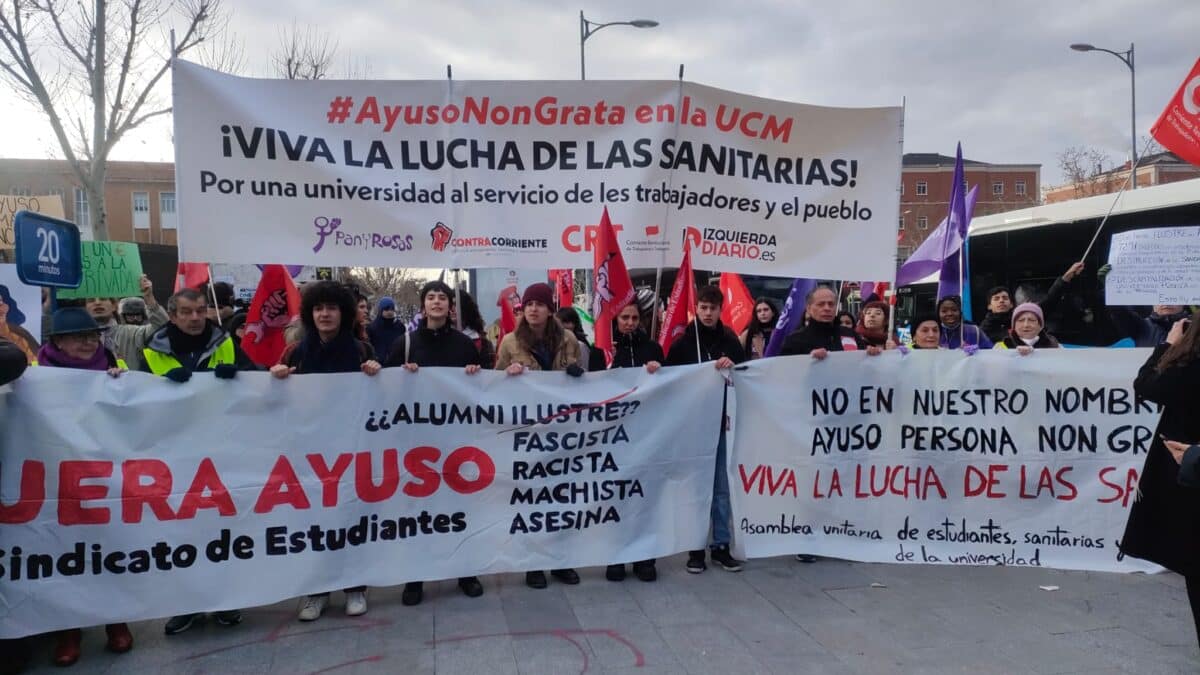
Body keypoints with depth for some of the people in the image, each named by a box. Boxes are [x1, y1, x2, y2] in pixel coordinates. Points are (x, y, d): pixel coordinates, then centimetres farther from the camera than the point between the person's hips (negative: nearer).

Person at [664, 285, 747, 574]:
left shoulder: (730, 342, 6)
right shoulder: (682, 342, -1)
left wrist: (733, 365, -12)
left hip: (720, 423, 2)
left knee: (721, 487, 7)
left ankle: (720, 546, 17)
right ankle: (696, 548, 14)